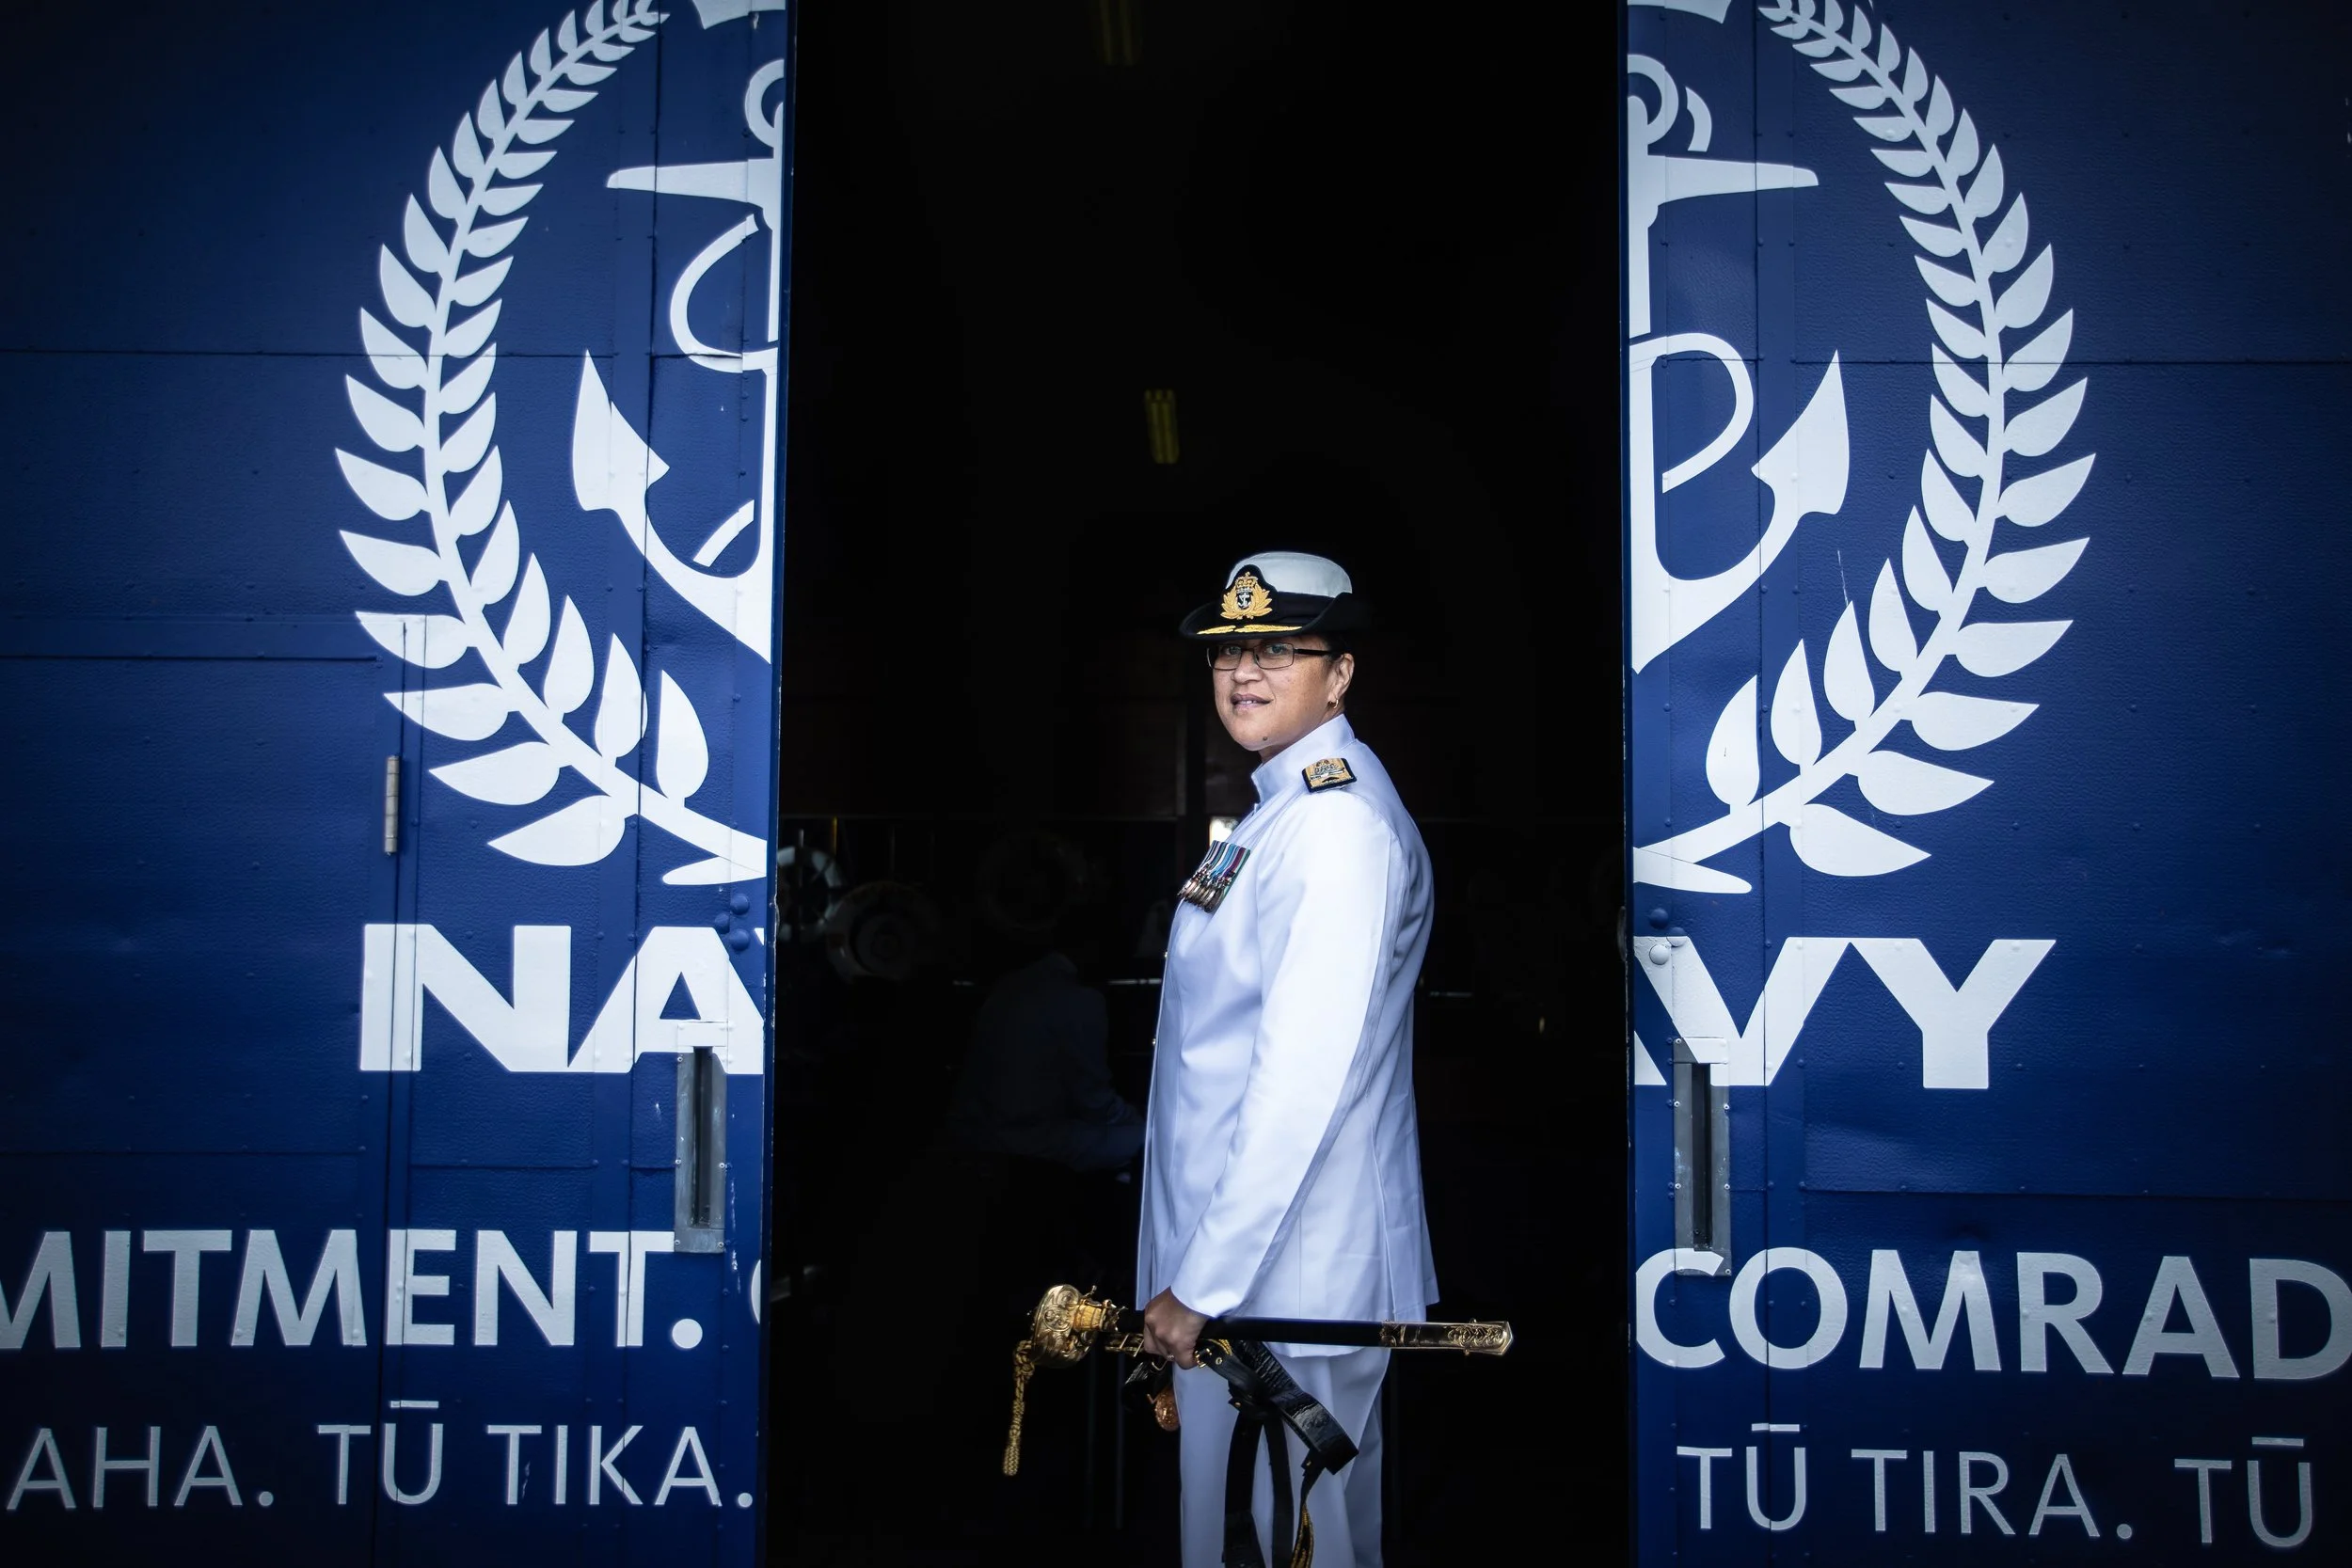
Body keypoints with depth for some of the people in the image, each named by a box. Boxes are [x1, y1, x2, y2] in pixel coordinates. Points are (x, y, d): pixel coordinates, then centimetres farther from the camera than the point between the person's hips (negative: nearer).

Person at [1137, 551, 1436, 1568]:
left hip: (1280, 1282, -9)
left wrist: (1197, 1286, -22)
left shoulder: (1338, 824, -20)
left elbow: (1302, 1083, -25)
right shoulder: (1287, 806, 13)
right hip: (1248, 1260, 9)